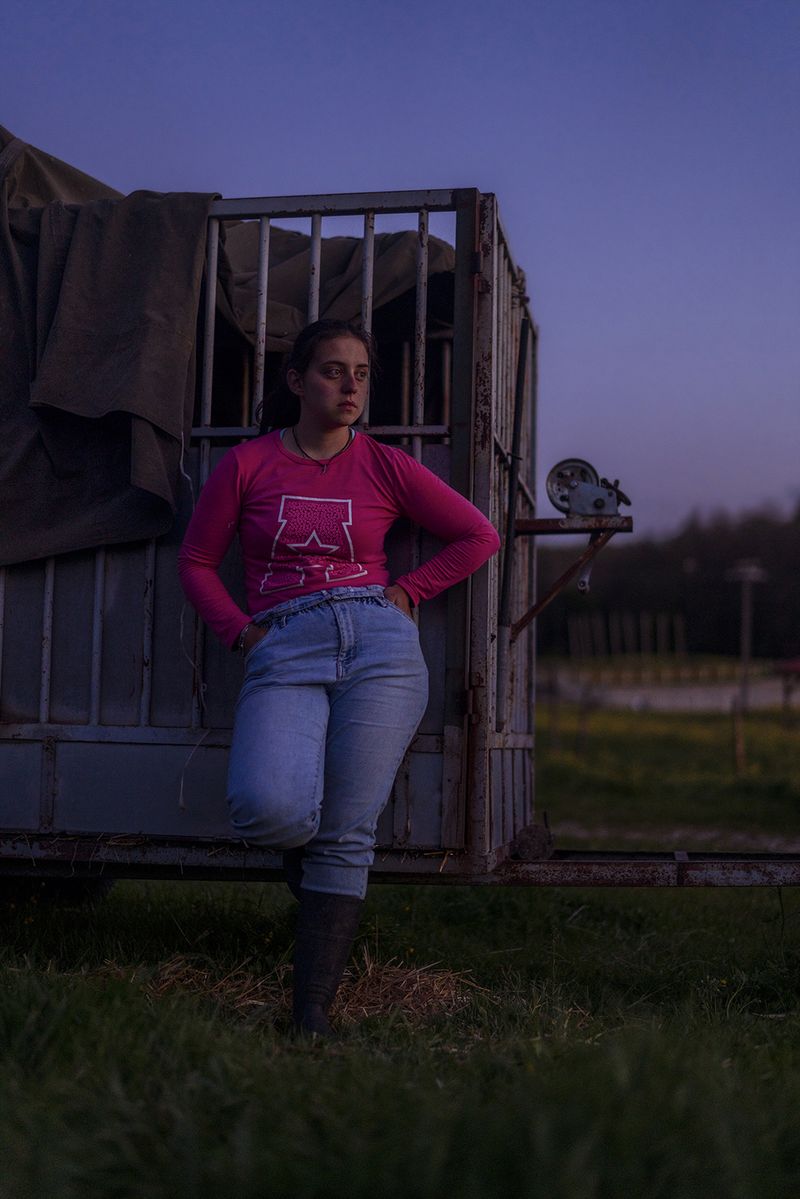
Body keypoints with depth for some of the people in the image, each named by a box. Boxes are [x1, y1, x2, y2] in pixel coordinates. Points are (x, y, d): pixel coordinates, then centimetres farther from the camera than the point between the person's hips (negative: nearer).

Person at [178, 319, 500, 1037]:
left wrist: (407, 592, 8)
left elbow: (478, 535, 17)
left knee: (347, 836, -7)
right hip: (284, 653, 0)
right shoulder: (248, 464, 10)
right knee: (267, 809, -25)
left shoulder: (384, 465, 11)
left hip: (380, 646, 1)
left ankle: (313, 1011, 1)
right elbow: (196, 561, 16)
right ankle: (302, 854, 12)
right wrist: (239, 630, 3)